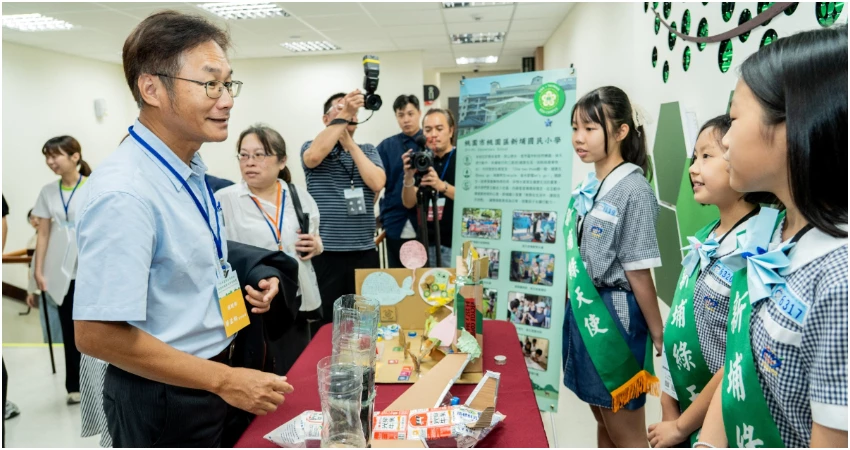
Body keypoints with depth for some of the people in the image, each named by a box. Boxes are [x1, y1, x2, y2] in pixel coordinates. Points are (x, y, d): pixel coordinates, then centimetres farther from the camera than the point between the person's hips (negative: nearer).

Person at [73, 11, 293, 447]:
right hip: (162, 399, -8)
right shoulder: (124, 194, -27)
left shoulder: (192, 170, 1)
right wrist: (224, 380, -23)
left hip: (211, 377, 8)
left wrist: (242, 287, -2)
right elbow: (98, 334, -26)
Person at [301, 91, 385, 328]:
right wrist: (343, 114, -23)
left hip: (364, 252, 3)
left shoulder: (369, 151, 11)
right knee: (324, 324, 5)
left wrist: (349, 143, -10)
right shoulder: (312, 147, 4)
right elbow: (314, 157, -22)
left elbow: (377, 183, -8)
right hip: (325, 253, -2)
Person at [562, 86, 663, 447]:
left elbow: (639, 272, -15)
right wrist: (575, 307, 14)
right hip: (583, 312, 7)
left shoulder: (633, 190, -16)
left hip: (614, 316, -7)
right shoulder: (587, 187, 6)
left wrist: (658, 337, -8)